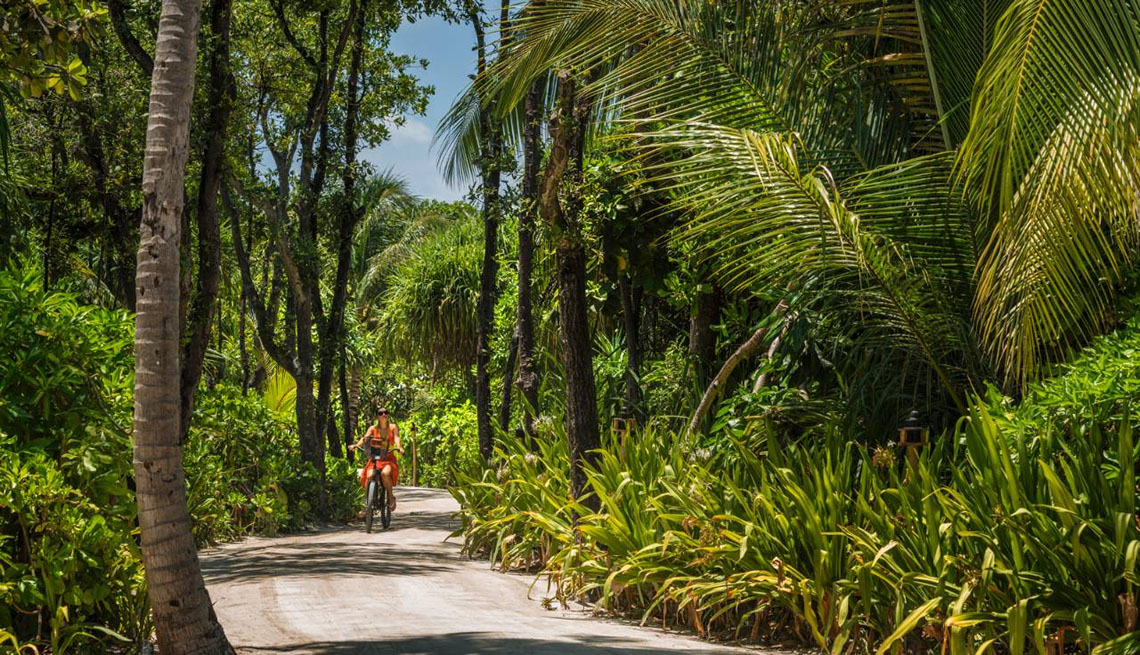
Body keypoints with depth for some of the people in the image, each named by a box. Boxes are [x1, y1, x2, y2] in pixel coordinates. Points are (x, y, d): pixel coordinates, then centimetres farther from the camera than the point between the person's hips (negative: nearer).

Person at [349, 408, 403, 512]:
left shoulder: (393, 427, 5)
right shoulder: (373, 428, 6)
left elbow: (396, 438, -13)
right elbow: (365, 438, -10)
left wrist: (399, 447, -35)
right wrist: (356, 445, -31)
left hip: (388, 459, -1)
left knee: (385, 473, -34)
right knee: (369, 476, -27)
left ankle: (391, 497, -10)